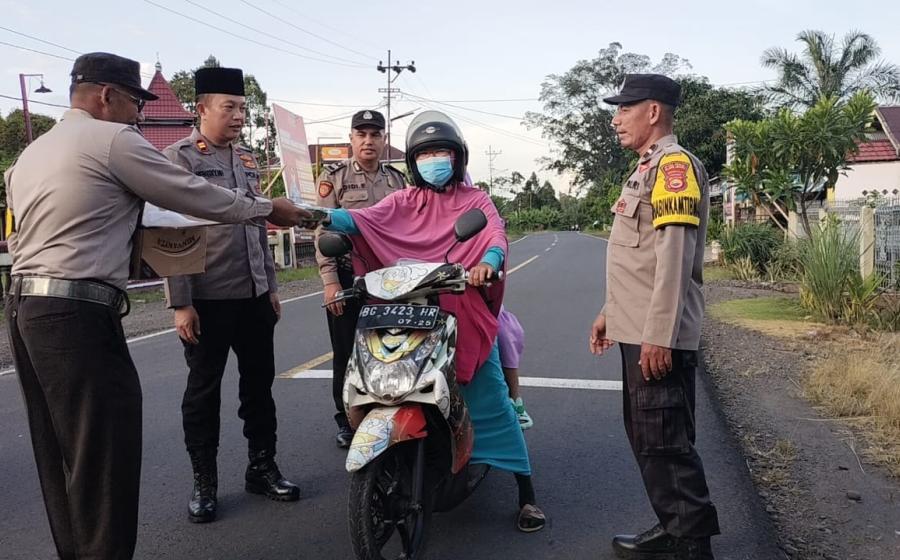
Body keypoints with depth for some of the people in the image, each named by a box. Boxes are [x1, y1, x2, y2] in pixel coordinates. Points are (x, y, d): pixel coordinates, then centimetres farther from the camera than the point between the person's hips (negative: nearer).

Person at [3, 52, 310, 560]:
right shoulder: (114, 140, -6)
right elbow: (195, 195, -4)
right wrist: (269, 209, 8)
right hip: (79, 315, -9)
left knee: (65, 459, 15)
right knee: (105, 459, -3)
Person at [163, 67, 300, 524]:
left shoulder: (247, 159, 14)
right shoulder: (177, 158, -6)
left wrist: (271, 286, 15)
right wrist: (181, 304, -16)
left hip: (254, 296, 6)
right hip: (207, 298, -6)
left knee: (259, 383, 13)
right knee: (203, 391, 6)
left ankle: (262, 467, 28)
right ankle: (203, 483, 20)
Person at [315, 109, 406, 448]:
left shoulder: (397, 179, 13)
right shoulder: (334, 176, 1)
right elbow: (323, 231, -5)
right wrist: (330, 280, -12)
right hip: (347, 277, -3)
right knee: (347, 353, 5)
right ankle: (346, 421, 19)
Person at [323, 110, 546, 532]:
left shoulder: (476, 201, 11)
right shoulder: (403, 202, 13)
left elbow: (496, 236, -8)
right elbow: (366, 220, -5)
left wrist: (487, 264, -32)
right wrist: (324, 217, -26)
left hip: (466, 311, -1)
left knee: (490, 399, -4)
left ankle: (526, 492, 4)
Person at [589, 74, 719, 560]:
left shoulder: (674, 164, -11)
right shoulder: (647, 166, 20)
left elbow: (674, 257, -21)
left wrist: (659, 335, -24)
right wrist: (611, 312, 24)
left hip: (658, 336, -11)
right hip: (638, 330, 11)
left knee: (665, 441, -5)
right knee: (645, 437, 17)